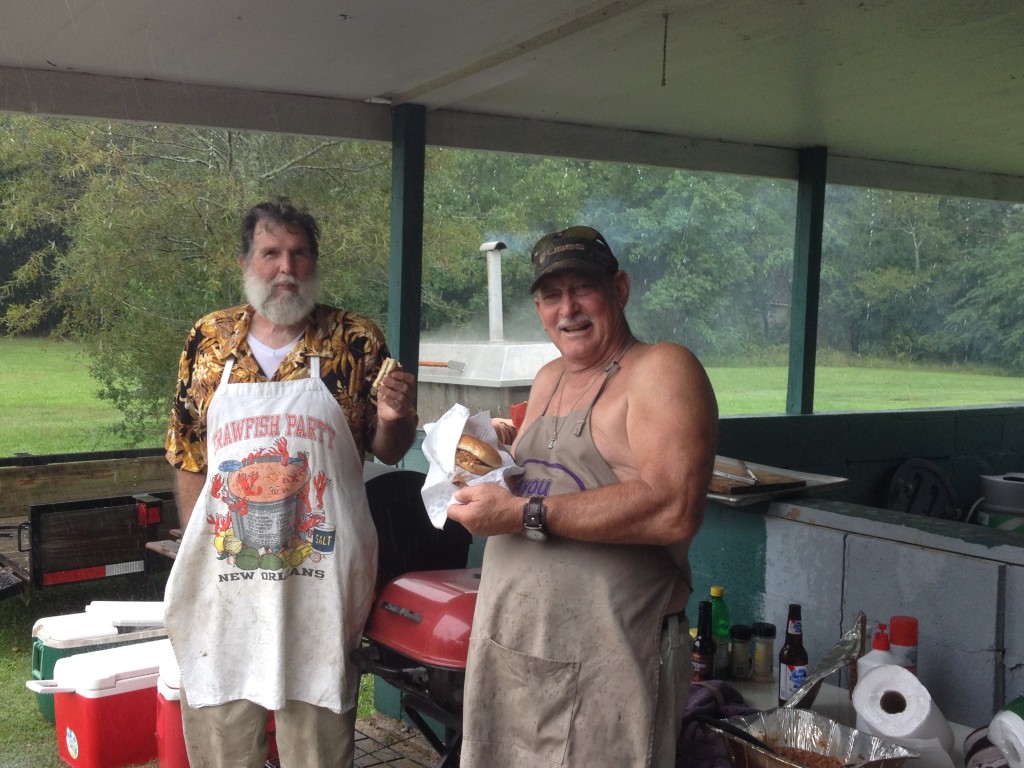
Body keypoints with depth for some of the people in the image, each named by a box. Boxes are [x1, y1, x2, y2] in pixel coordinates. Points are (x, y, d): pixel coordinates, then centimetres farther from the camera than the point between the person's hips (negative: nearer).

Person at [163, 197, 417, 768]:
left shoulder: (357, 341, -2)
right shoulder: (209, 340, 4)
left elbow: (388, 451, 3)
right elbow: (189, 458, 10)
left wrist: (392, 419, -19)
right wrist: (196, 549, 8)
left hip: (319, 571, -2)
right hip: (224, 574, 2)